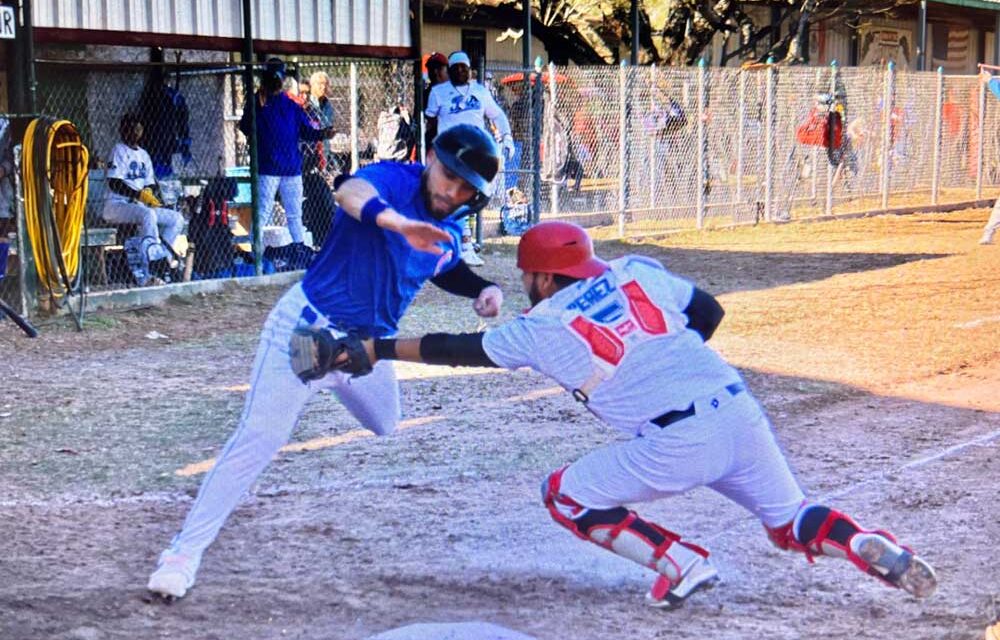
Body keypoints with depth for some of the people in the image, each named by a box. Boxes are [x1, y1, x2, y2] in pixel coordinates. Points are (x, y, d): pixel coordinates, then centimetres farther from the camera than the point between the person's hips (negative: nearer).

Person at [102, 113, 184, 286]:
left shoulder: (144, 155, 21)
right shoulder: (119, 150, -2)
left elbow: (151, 185, 19)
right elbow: (114, 183, -14)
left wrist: (151, 192, -6)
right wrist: (139, 194, -24)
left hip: (140, 206, 8)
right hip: (116, 205, -8)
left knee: (176, 218, -7)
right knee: (148, 214, -36)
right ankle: (158, 259, -37)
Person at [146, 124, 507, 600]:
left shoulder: (449, 227, 1)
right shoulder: (394, 180, -21)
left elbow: (447, 269, 23)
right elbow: (350, 193, -46)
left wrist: (483, 288, 3)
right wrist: (397, 222, -66)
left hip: (369, 345, 7)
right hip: (307, 328, -7)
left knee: (384, 428, 23)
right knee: (259, 438, -16)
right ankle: (184, 552, -13)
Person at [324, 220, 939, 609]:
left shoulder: (543, 329, 4)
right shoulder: (637, 272, 15)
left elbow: (456, 349, 12)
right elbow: (710, 311, 19)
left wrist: (374, 348, 22)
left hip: (679, 443, -6)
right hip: (742, 412, 6)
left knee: (565, 495, 12)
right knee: (791, 520, 23)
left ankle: (679, 562, 1)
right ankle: (868, 545, -6)